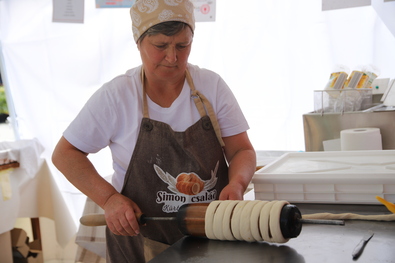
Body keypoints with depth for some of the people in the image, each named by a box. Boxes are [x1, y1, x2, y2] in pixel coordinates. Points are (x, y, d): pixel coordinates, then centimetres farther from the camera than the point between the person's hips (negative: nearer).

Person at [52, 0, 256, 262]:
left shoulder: (212, 86, -5)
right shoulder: (116, 96, -10)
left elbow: (242, 150, -2)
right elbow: (65, 154, -5)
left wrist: (236, 184, -24)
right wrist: (109, 198, -18)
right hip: (141, 236, -2)